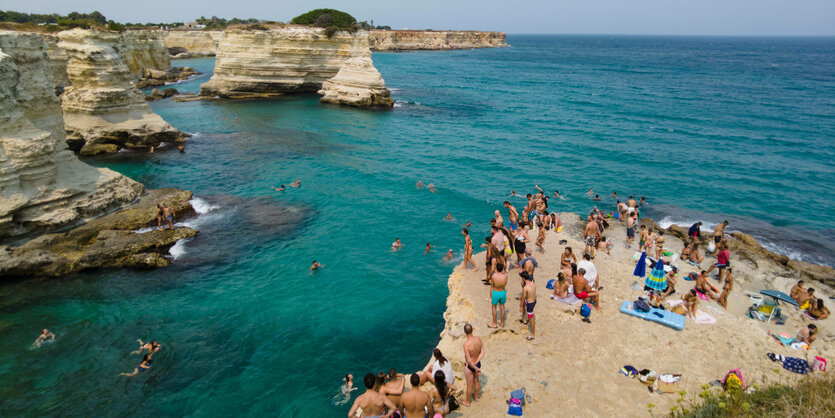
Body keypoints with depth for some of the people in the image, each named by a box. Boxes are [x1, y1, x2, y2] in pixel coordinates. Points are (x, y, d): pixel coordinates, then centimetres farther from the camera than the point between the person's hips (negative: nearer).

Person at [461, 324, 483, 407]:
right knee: (476, 380, 29)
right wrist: (476, 363, -12)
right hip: (478, 363, 6)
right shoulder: (478, 339, -15)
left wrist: (476, 368, -19)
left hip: (469, 366, -6)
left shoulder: (466, 344, -34)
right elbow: (482, 352, -7)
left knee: (469, 385, 14)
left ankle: (467, 402, 37)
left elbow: (468, 360, -31)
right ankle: (476, 397, 51)